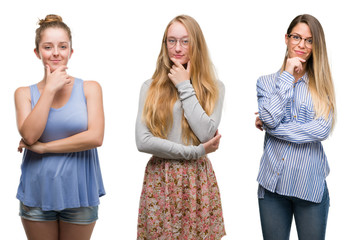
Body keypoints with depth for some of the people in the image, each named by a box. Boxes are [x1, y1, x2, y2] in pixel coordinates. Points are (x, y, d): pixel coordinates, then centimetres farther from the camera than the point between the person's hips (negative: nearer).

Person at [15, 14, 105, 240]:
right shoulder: (25, 93, 4)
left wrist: (43, 147, -12)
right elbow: (29, 136, -12)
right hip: (38, 190, 1)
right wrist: (49, 90, -11)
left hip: (78, 191, -1)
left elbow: (96, 137, -12)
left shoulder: (90, 88, 1)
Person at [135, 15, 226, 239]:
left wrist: (185, 87, -7)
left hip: (197, 179, 0)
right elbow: (143, 141, -8)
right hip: (159, 179, 0)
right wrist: (195, 151, -9)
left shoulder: (214, 87, 4)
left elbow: (206, 134, -12)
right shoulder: (150, 87, 3)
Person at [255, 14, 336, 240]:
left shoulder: (322, 84, 4)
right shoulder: (266, 81, 7)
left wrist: (272, 128, -11)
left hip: (311, 185, 0)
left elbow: (322, 129, -10)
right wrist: (288, 76, -7)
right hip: (273, 182, 1)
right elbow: (269, 119, -11)